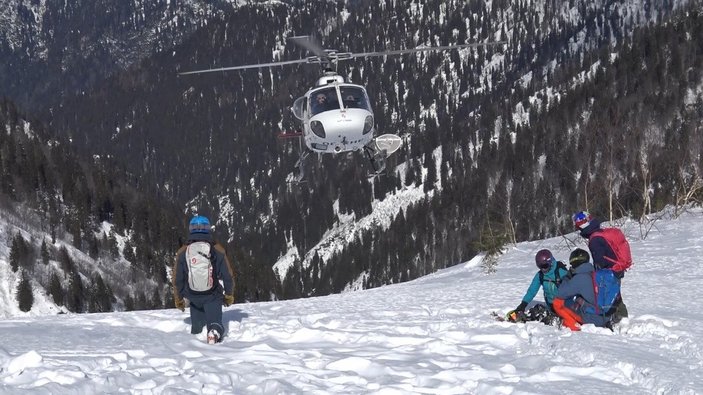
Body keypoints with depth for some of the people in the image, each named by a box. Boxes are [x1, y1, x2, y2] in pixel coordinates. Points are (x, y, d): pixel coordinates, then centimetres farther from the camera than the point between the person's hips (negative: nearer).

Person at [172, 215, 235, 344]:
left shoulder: (183, 252, -1)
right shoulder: (217, 250, -3)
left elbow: (177, 279, 4)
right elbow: (228, 276, 1)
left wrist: (179, 299, 18)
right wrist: (229, 295, 16)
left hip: (193, 297, 2)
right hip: (213, 296, -2)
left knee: (197, 326, 22)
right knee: (215, 323, -7)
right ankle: (214, 332, -35)